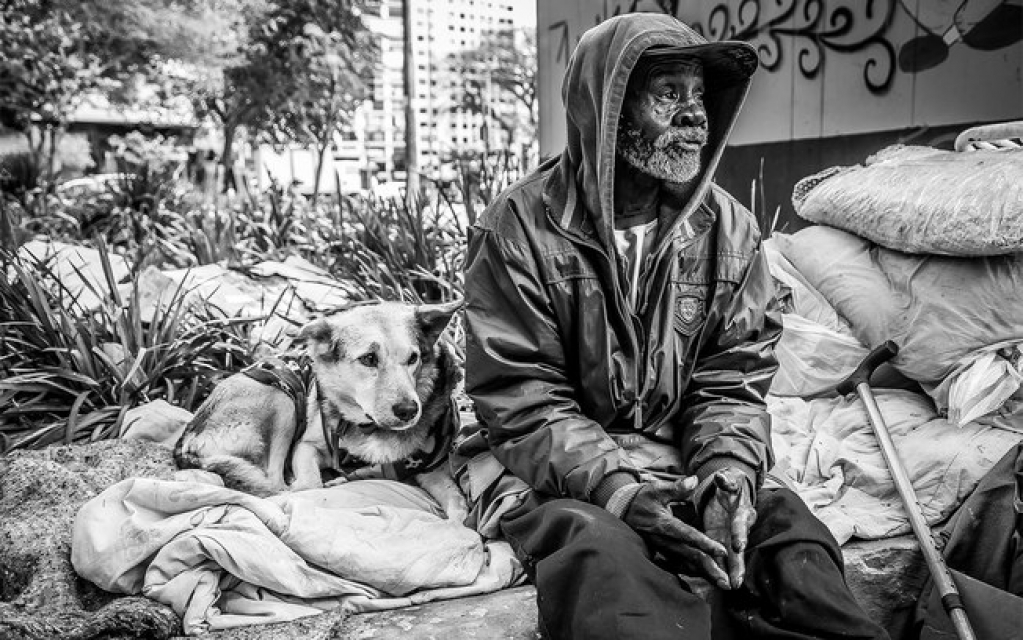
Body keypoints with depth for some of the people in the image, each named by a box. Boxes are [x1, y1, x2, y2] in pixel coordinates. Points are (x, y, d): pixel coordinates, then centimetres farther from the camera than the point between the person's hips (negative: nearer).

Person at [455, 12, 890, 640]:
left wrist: (727, 473, -17)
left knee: (783, 520, -23)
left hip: (682, 460, 4)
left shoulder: (728, 226, 3)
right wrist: (619, 492, -25)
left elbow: (732, 380, 3)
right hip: (553, 469, -3)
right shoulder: (521, 228, -11)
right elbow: (522, 405, -13)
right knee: (603, 549, -34)